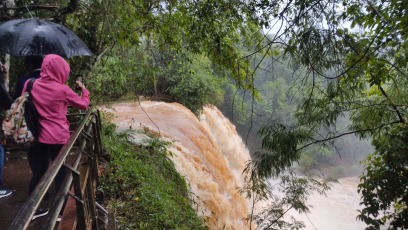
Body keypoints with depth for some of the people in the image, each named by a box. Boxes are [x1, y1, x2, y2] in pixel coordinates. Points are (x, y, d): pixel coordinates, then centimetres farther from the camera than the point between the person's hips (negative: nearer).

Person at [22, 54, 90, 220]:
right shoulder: (62, 90, -12)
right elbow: (84, 105, -1)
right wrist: (84, 90, 16)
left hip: (37, 136, 4)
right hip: (58, 138, -4)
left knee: (38, 172, 17)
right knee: (61, 172, 10)